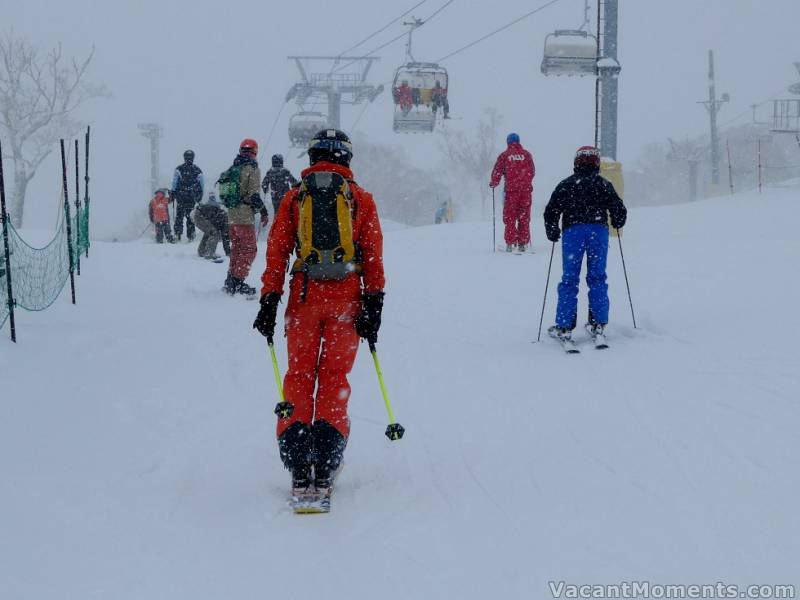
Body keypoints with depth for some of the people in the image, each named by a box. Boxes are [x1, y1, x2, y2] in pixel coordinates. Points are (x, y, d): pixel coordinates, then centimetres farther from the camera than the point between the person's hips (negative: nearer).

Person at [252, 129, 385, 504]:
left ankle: (298, 471, -3)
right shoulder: (361, 199, 6)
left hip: (305, 297, 0)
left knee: (299, 378, 7)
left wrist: (269, 302, 5)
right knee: (334, 380, 3)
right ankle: (324, 471, -6)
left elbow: (276, 252, 4)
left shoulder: (294, 198, 8)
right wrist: (373, 304, 1)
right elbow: (373, 257, 0)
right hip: (346, 299, 0)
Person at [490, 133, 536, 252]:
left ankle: (510, 243, 0)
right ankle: (523, 243, 6)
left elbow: (497, 172, -1)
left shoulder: (504, 155, 0)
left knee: (510, 217, 4)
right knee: (524, 217, 7)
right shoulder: (526, 154, 7)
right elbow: (532, 172, 11)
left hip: (511, 190, -2)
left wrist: (493, 183, 17)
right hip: (526, 189, 2)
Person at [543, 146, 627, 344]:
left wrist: (552, 233, 19)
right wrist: (616, 224, 28)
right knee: (597, 278, 8)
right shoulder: (603, 184, 8)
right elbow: (619, 210, 7)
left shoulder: (566, 185, 8)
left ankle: (564, 327, -2)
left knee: (570, 279, 1)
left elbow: (551, 211, 5)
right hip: (598, 231, 0)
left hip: (572, 231, 0)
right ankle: (598, 324, 7)